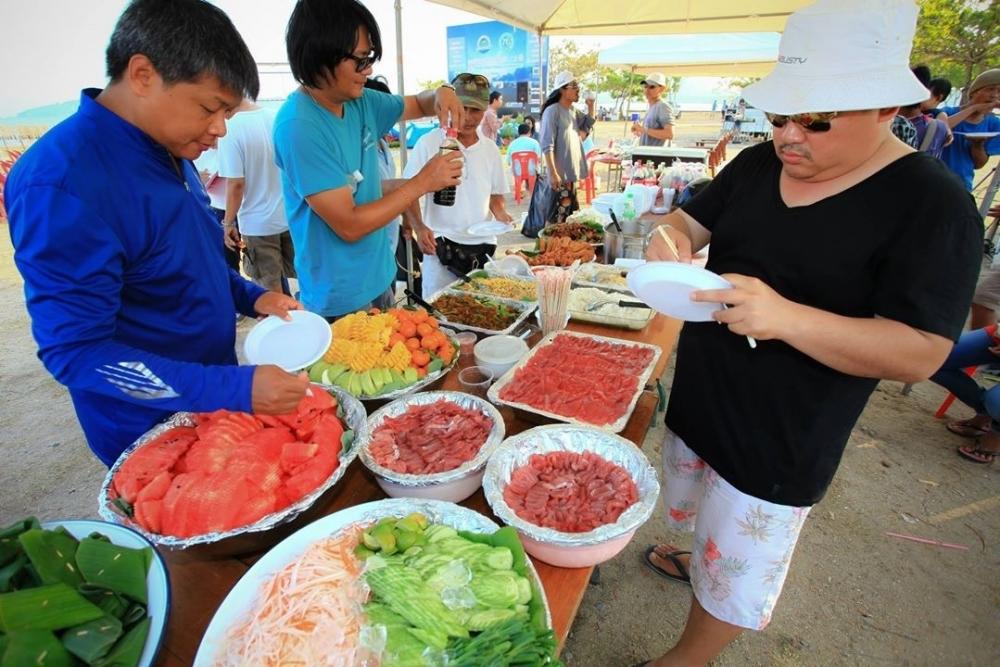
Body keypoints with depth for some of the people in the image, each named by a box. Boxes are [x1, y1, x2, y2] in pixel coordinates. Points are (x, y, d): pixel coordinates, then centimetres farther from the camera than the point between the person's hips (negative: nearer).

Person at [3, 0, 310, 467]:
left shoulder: (170, 152, 0)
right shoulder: (61, 182, -26)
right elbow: (77, 352, -27)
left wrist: (252, 298, -3)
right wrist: (235, 389, -35)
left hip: (213, 402, 8)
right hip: (152, 435, -7)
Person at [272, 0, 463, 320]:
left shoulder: (361, 102, 1)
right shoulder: (298, 126, -22)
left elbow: (417, 105, 19)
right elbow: (349, 225, -24)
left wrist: (441, 93, -5)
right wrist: (422, 182, -19)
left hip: (380, 279, 8)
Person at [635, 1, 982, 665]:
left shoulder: (933, 205, -18)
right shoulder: (756, 164, 0)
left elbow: (921, 354, -22)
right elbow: (692, 219, 7)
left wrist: (785, 317, -38)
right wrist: (668, 236, -19)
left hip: (781, 442, -6)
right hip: (698, 399, 7)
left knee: (735, 573, 13)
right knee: (697, 510, 31)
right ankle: (696, 558, 61)